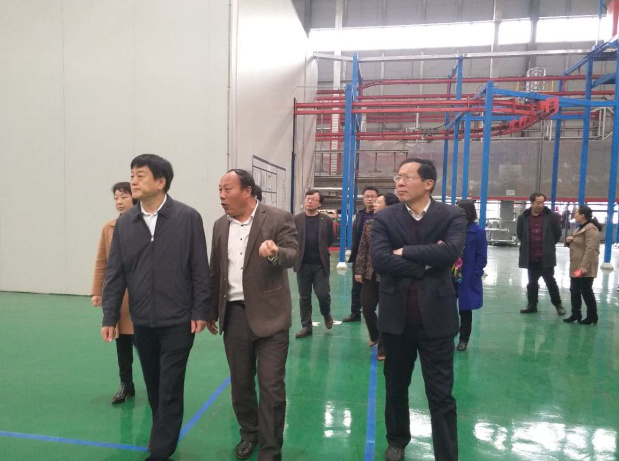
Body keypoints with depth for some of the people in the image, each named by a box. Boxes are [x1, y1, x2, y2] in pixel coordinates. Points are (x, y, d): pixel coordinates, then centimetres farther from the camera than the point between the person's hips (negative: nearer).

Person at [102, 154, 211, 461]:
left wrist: (200, 312, -9)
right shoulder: (124, 223, 3)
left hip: (178, 320, -4)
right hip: (141, 322, 4)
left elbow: (200, 270, -8)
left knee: (170, 389, 4)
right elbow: (115, 273, 4)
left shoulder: (188, 218, -9)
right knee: (154, 387, 18)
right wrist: (110, 316, 1)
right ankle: (166, 435, 40)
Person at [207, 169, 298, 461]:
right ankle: (249, 434, 39)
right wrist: (211, 311, 17)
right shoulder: (220, 225, 9)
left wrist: (276, 253, -37)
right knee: (240, 382, 17)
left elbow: (293, 256, -15)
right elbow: (215, 271, 14)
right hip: (234, 314, 5)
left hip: (269, 314, -5)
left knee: (271, 386, 1)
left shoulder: (279, 218, -7)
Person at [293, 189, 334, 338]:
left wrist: (319, 251, 2)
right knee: (304, 297, 7)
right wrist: (299, 252, -2)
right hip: (302, 264, 1)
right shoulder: (297, 219, 2)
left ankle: (327, 315, 28)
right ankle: (306, 326, 20)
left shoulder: (327, 220, 0)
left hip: (320, 265, -1)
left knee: (323, 294, -3)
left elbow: (330, 241, 5)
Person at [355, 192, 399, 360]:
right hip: (370, 274, 5)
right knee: (367, 308, 11)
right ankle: (375, 336, 39)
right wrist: (359, 270, 3)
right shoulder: (369, 224, 5)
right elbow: (362, 249, 7)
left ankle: (382, 348, 18)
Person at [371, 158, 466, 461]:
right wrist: (425, 265, -17)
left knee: (441, 395, 7)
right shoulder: (384, 218, -1)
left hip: (435, 317, -2)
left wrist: (405, 252, -16)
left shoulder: (452, 216, -3)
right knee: (395, 388, 20)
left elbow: (451, 252, -21)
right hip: (396, 316, 2)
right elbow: (379, 259, -16)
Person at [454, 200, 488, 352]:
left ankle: (464, 339, 27)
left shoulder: (478, 231, -8)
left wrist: (474, 275, -12)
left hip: (467, 279, -3)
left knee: (465, 310, 12)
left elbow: (481, 257, -6)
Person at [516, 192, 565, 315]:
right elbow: (520, 234, 13)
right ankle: (532, 305, 23)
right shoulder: (523, 217, 0)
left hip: (546, 256, -3)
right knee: (532, 282, 12)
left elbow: (557, 234, 3)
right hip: (531, 257, 3)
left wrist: (549, 246, 11)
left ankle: (558, 304, 21)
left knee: (550, 281, 4)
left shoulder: (551, 216, -6)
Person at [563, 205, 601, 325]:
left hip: (585, 267, -10)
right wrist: (569, 241, 6)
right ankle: (575, 314, 20)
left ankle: (592, 317, 13)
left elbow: (590, 249, -25)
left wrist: (584, 266, -29)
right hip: (576, 266, 10)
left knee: (586, 291, 0)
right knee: (574, 291, 12)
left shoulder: (591, 228, -16)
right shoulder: (581, 228, 17)